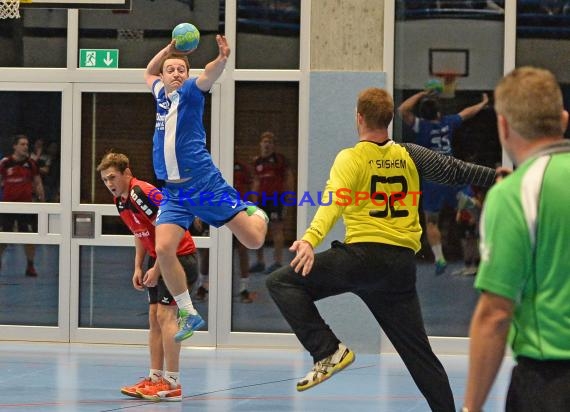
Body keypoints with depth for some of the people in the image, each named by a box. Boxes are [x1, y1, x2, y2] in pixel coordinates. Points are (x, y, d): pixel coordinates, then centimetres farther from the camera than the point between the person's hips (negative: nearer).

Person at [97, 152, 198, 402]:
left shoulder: (143, 194, -22)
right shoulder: (120, 201, 7)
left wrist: (157, 269, -20)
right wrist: (138, 267, 12)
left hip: (179, 256, -10)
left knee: (165, 315, -14)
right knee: (154, 316, 8)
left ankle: (172, 384, -15)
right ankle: (155, 378, 10)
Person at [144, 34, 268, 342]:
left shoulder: (190, 92, -3)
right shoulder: (161, 94, 14)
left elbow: (208, 76, -26)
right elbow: (148, 73, 35)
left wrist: (221, 60, -48)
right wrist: (168, 49, 17)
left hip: (205, 185, -5)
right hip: (173, 192, 5)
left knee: (253, 240, -5)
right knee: (163, 249, -15)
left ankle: (256, 213, 33)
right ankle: (189, 314, 0)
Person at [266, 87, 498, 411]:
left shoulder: (351, 159, -2)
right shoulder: (409, 156, 11)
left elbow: (333, 203, -18)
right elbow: (456, 170, 16)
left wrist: (311, 239, -31)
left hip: (364, 254, -6)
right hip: (404, 262, 6)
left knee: (282, 282, -1)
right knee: (419, 352, 13)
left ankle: (329, 351, -11)